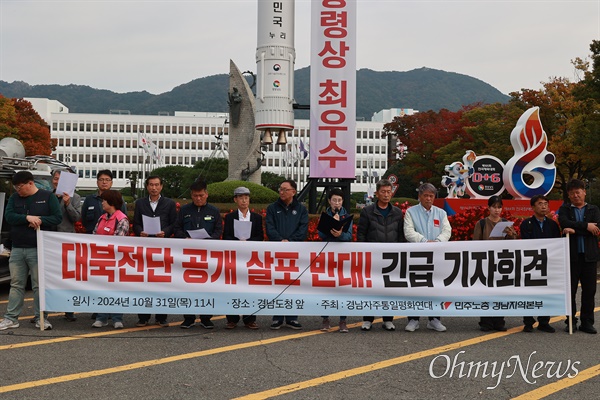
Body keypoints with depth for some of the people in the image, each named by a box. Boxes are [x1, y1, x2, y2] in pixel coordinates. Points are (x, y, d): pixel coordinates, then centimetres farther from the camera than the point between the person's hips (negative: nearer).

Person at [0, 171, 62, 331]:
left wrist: (40, 220, -18)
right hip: (17, 249, 4)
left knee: (39, 285, 0)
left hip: (38, 250, -4)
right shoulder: (14, 198, 11)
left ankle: (40, 318, 8)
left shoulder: (47, 197, 0)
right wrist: (27, 218, -18)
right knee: (16, 284, 8)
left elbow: (57, 217, -5)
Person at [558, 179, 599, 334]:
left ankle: (587, 322, 11)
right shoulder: (564, 209, 8)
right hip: (571, 255, -1)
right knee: (570, 290, 3)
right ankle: (571, 321, 12)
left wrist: (574, 230, -14)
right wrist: (585, 226, -16)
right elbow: (564, 222, -13)